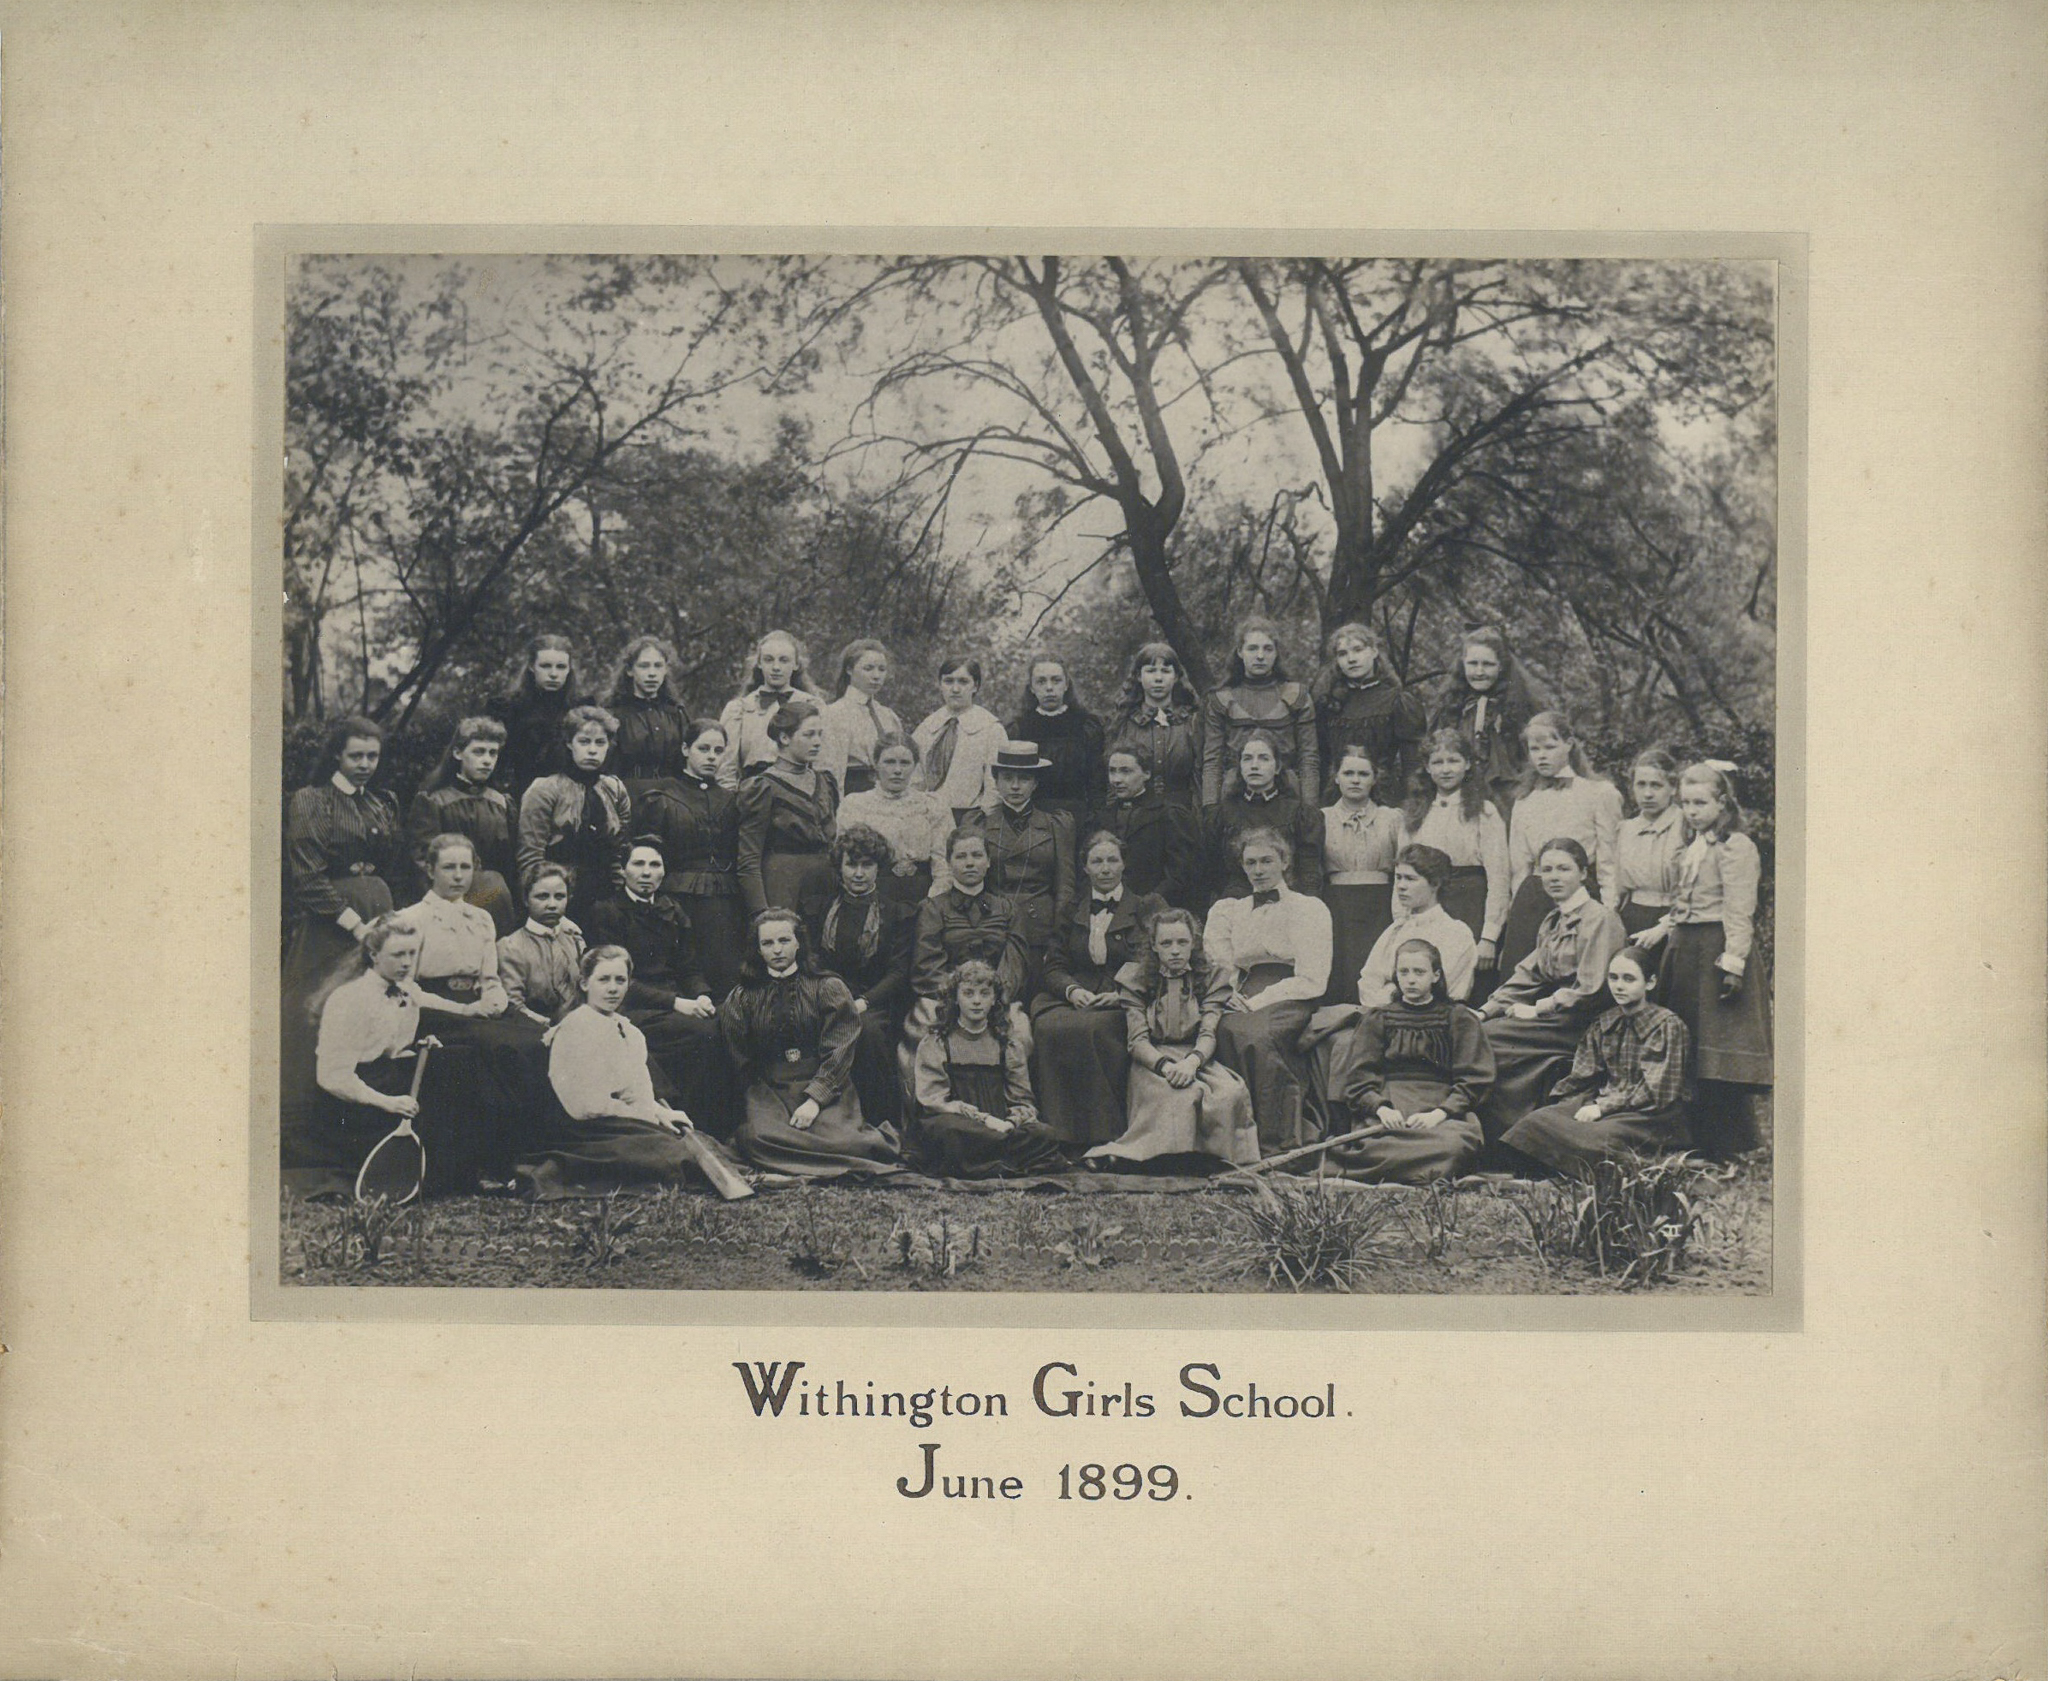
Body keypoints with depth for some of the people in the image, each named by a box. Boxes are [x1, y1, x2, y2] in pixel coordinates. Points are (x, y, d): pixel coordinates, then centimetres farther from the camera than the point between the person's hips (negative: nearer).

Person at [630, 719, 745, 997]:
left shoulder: (730, 799, 15)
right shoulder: (659, 795, 4)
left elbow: (741, 861, 17)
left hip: (723, 905, 3)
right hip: (678, 900, -3)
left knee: (726, 982, -5)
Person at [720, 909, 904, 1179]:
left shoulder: (828, 988, 7)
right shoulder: (741, 999, 14)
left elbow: (839, 1054, -2)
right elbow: (740, 1062, 13)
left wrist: (815, 1099, -14)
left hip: (825, 1089, -2)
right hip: (769, 1092, 2)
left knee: (836, 1136, -34)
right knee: (756, 1137, -32)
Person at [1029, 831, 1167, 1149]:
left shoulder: (1149, 908, 12)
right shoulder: (1072, 911, 20)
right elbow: (1053, 966, 15)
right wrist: (1072, 990, -8)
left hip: (1126, 1005, -3)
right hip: (1076, 1001, 3)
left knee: (1090, 1029, -37)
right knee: (1048, 1027, -33)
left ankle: (1104, 1137, -29)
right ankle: (1059, 1136, -28)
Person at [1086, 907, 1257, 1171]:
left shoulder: (1211, 978, 12)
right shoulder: (1135, 979, 8)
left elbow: (1208, 1035, -3)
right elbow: (1137, 1041, -2)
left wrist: (1192, 1061, -26)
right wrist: (1165, 1065, -24)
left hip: (1198, 1059, 2)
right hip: (1151, 1063, -2)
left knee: (1230, 1093, -33)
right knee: (1186, 1096, -38)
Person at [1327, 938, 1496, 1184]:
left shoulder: (1459, 1019, 17)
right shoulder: (1377, 1019, 20)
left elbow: (1473, 1081, 6)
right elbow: (1359, 1080, 11)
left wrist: (1439, 1113, -12)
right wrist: (1381, 1108, -12)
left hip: (1445, 1113, 0)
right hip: (1390, 1115, 0)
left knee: (1456, 1143, -39)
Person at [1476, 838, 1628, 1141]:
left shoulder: (1599, 919, -11)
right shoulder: (1552, 922, 18)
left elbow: (1589, 990, -17)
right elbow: (1528, 974, 15)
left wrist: (1537, 1010, -13)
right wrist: (1487, 1010, 3)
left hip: (1584, 1025, -9)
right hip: (1557, 1018, 9)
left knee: (1488, 1038, -20)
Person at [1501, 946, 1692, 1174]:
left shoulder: (1668, 1026, -4)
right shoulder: (1603, 1025, 15)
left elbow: (1656, 1092, -11)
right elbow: (1582, 1079, 12)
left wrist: (1602, 1107, -16)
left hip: (1651, 1115, -6)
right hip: (1603, 1103, 6)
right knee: (1537, 1120, -20)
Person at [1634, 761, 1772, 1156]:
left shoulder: (1735, 847, -11)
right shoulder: (1693, 847, 16)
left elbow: (1739, 911, -17)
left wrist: (1733, 962, -22)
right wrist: (1662, 929, 10)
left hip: (1717, 951, -9)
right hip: (1685, 950, 9)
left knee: (1718, 1052, -7)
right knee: (1686, 1047, 11)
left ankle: (1727, 1143, -2)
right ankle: (1699, 1135, 19)